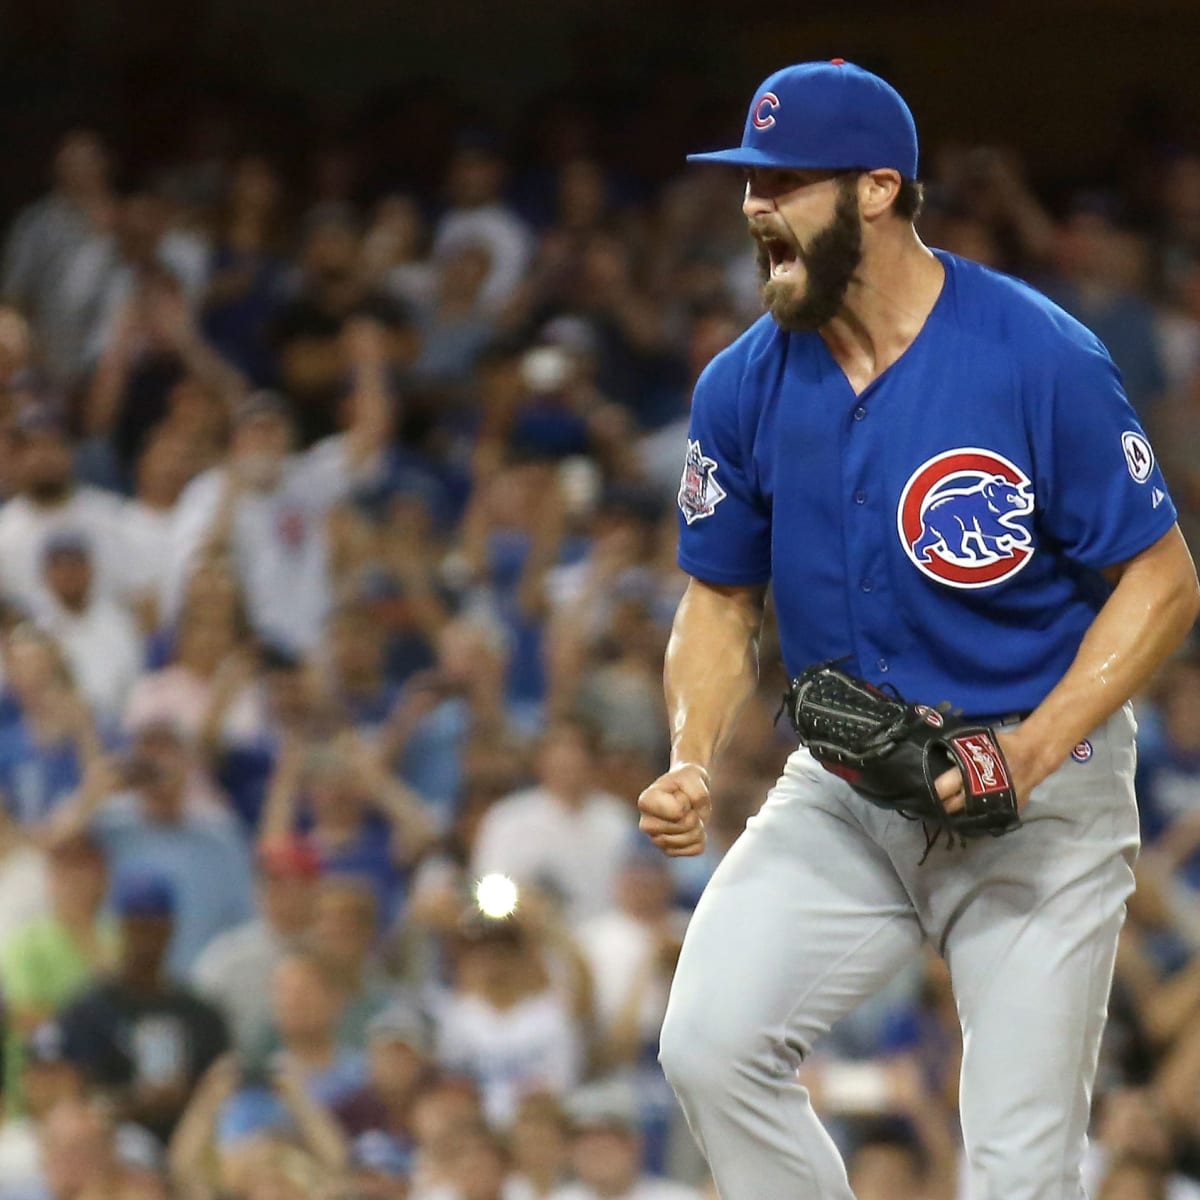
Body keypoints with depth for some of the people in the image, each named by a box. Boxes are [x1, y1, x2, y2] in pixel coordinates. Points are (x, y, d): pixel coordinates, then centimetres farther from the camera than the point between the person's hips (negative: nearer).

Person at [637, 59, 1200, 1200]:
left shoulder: (1042, 363, -16)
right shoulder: (742, 388, -2)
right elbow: (720, 601, 11)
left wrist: (1031, 751, -22)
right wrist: (691, 763, -8)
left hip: (1042, 796, -4)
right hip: (846, 790, 4)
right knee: (709, 1045, -17)